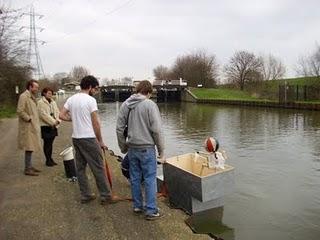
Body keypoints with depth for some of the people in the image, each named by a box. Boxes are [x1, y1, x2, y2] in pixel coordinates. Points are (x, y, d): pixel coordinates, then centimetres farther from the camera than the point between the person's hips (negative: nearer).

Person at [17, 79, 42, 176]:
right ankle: (27, 169, 2)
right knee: (29, 148, -5)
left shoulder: (32, 97, 16)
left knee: (31, 148, 14)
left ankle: (30, 166, 24)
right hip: (28, 127, -9)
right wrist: (29, 119, -16)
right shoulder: (23, 96, -13)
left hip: (33, 126, 9)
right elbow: (20, 111, -21)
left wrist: (35, 122, 12)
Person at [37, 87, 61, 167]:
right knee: (46, 143, 0)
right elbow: (43, 114, -15)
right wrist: (53, 121, -16)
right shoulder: (40, 102, -7)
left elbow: (57, 112, 13)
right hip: (45, 126, -6)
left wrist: (57, 120, -6)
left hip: (53, 126, 6)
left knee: (50, 143, 12)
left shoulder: (53, 102, 15)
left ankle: (50, 159, 21)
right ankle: (48, 160, 9)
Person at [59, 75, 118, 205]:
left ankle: (85, 196, 22)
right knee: (98, 168, 0)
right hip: (88, 138, -8)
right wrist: (100, 141, -4)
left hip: (76, 138, 8)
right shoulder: (90, 100, -13)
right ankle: (105, 196, 9)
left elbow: (62, 115, 7)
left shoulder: (71, 99, 8)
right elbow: (95, 123, -12)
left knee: (80, 167, 13)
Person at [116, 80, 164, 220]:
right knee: (150, 179, 4)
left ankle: (137, 206, 28)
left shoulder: (125, 105, 5)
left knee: (135, 178, 15)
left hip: (132, 148, 5)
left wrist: (123, 146, 18)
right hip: (146, 148, -5)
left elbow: (119, 128, 7)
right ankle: (151, 210, 11)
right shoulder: (150, 105, -12)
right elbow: (156, 130, -15)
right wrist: (161, 149, -4)